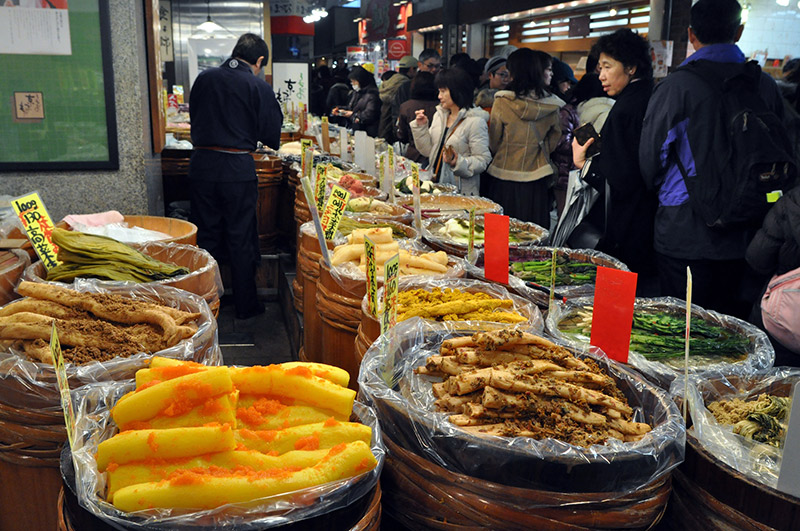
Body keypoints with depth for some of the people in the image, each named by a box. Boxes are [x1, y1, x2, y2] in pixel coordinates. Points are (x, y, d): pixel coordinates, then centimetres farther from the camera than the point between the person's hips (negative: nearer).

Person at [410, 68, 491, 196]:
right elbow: (428, 151, 10)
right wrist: (421, 127, 0)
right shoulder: (439, 115, 11)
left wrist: (458, 162, -29)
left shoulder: (475, 122, -12)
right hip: (435, 184, 6)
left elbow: (482, 160, -15)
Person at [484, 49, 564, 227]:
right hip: (535, 185, 3)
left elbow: (493, 142, 0)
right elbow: (553, 142, 9)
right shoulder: (553, 106, -2)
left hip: (504, 180, -2)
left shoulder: (503, 102, -9)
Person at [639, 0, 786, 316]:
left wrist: (661, 190, 16)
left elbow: (650, 157, -5)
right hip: (744, 235, 4)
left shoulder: (676, 86, -12)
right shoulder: (766, 86, 1)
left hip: (685, 234, -4)